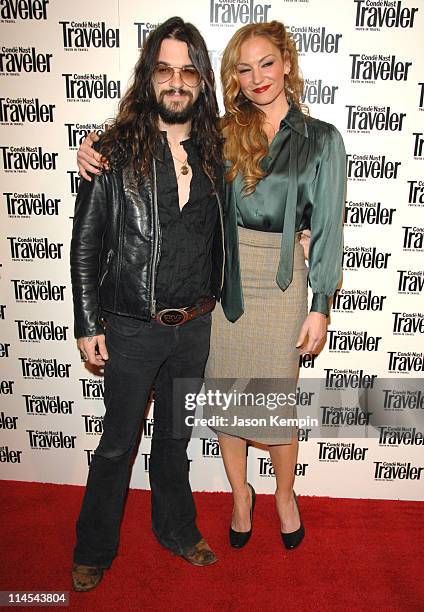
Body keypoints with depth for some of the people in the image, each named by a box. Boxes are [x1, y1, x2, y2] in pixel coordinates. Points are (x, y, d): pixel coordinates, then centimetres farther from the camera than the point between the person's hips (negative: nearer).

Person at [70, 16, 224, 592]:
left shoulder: (212, 151, 3)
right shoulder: (116, 151, -9)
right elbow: (86, 243, -7)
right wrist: (89, 325, -9)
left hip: (194, 326, 4)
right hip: (132, 328, -3)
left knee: (175, 436, 21)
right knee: (118, 443, 13)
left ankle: (176, 528, 45)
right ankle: (94, 550, 38)